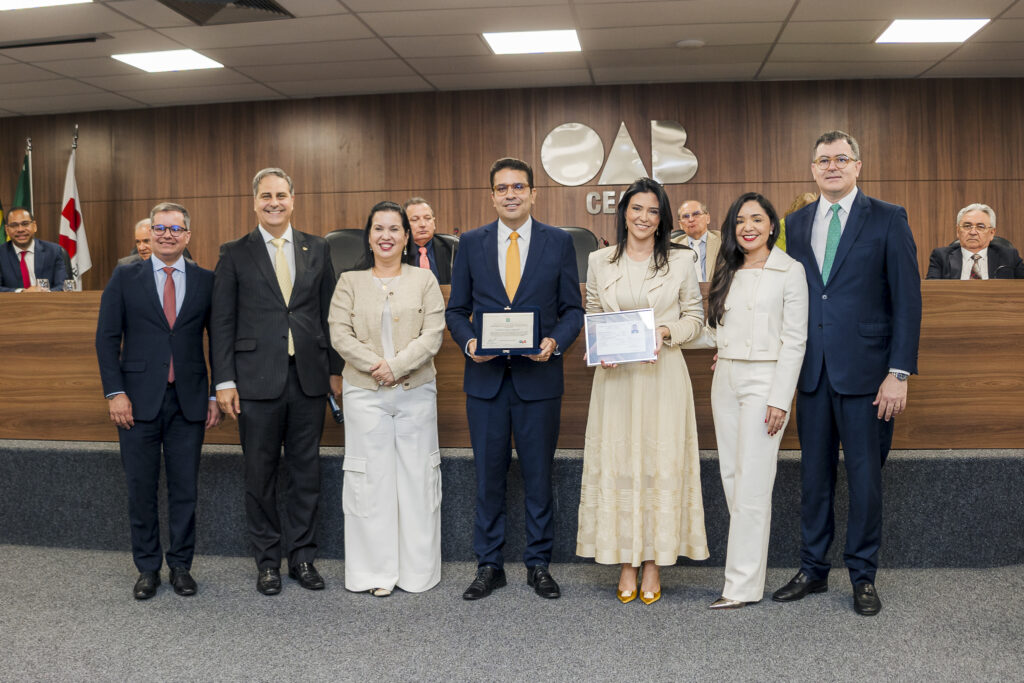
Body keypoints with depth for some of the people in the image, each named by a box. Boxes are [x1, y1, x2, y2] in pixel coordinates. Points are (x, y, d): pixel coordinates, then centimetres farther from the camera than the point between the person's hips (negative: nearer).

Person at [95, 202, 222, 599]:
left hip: (189, 401, 0)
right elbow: (107, 337, 2)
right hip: (139, 399, 0)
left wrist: (216, 395, 2)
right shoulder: (125, 277, 4)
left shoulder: (206, 281, 5)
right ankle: (147, 568, 21)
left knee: (185, 488, 7)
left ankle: (181, 565, 20)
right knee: (141, 488, 7)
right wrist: (115, 392, -6)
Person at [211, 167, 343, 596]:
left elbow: (329, 313, 10)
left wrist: (335, 368, 6)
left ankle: (302, 556, 22)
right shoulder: (235, 254, 3)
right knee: (260, 475, 7)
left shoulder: (317, 249, 9)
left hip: (309, 379, 2)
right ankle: (267, 561, 21)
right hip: (257, 380, -2)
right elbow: (221, 323, 0)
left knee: (306, 471, 8)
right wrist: (224, 381, -6)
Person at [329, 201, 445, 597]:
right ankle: (377, 572, 11)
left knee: (417, 477, 3)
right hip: (365, 393, 0)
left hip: (416, 392, 0)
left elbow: (433, 334, -2)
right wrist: (373, 365, -13)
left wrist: (396, 365, -13)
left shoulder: (424, 280, 8)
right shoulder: (350, 282, 9)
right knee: (371, 478, 1)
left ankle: (418, 571, 15)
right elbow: (340, 334, 0)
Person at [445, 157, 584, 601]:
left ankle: (538, 564, 22)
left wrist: (555, 341, -15)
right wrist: (468, 342, -10)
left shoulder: (559, 242, 4)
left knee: (538, 476, 7)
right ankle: (489, 566, 21)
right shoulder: (471, 243, 7)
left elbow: (572, 309, 4)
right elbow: (456, 309, 9)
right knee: (488, 477, 8)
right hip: (485, 377, 1)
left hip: (538, 377, -1)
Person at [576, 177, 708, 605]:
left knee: (662, 464, 0)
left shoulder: (681, 260, 3)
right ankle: (626, 563, 15)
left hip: (662, 374, -1)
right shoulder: (600, 261, 8)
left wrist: (666, 332, -11)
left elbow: (695, 317, 7)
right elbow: (592, 317, 13)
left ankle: (654, 562, 14)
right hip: (616, 376, 2)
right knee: (616, 464, 2)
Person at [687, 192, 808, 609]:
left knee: (752, 485, -7)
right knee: (731, 478, 7)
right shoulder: (728, 273, 15)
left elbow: (795, 340, -7)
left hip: (765, 380, -6)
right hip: (725, 381, 6)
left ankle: (743, 585, 0)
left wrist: (780, 399, -13)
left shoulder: (789, 271, -2)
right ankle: (752, 560, 19)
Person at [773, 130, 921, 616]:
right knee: (814, 475, 11)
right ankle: (813, 570, 24)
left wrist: (899, 372, -11)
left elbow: (907, 299, -5)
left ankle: (863, 577, 20)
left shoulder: (888, 219, -1)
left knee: (865, 476, 5)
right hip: (812, 371, 4)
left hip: (865, 371, -3)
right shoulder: (797, 223, 11)